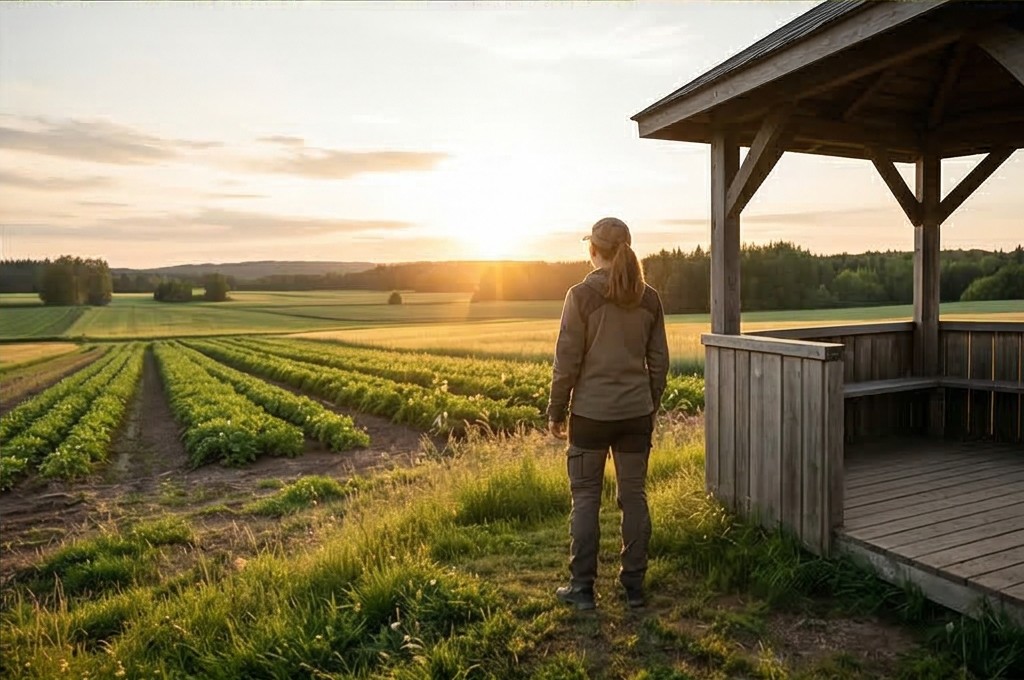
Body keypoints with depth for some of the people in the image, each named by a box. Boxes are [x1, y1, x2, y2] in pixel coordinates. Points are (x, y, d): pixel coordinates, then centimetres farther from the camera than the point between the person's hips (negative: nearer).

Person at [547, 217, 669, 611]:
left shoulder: (582, 295, -10)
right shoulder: (649, 299, 3)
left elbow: (567, 360, -10)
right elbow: (659, 361, 8)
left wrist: (556, 411, 0)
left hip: (591, 413, -4)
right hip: (636, 413, 4)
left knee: (585, 497, 7)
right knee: (634, 496, 12)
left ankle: (582, 586, 16)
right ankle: (634, 584, 22)